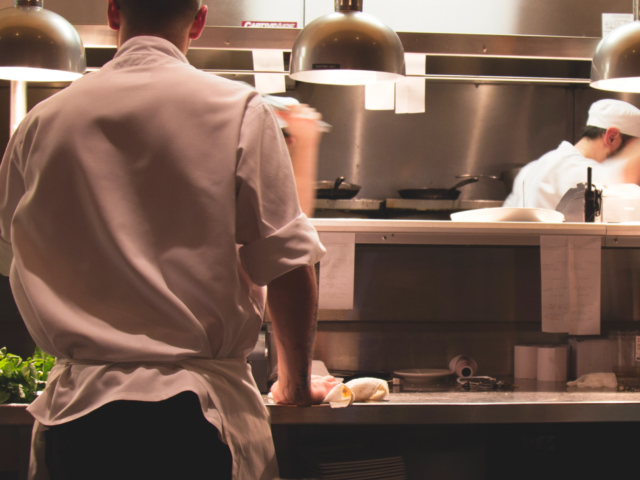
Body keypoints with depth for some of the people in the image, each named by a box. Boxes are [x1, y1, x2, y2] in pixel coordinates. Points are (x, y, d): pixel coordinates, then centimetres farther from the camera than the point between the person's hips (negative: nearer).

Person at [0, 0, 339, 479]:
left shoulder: (41, 121, 4)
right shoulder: (239, 111, -6)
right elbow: (288, 268, -6)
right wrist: (295, 383, 9)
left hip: (74, 408, 3)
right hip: (197, 416, -3)